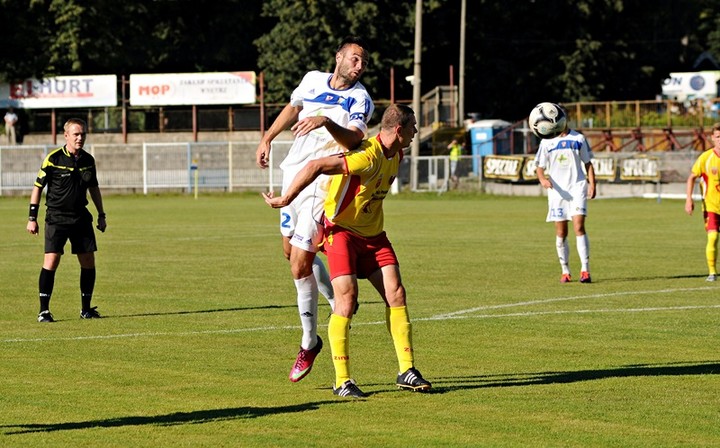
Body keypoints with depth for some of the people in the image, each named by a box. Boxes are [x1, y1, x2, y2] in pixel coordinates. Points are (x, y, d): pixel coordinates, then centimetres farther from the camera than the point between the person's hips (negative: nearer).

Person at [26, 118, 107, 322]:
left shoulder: (88, 160, 6)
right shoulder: (53, 159, -8)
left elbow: (94, 188, 20)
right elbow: (38, 187, -3)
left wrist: (101, 215, 19)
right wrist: (32, 218, -6)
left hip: (81, 217, 5)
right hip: (56, 218, -5)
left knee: (88, 262, 4)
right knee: (51, 261, -13)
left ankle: (86, 309, 17)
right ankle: (43, 311, -6)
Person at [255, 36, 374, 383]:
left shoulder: (359, 100, -9)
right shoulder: (312, 80, 7)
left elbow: (353, 140, -26)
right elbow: (292, 109, 27)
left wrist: (326, 122, -41)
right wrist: (267, 138, 23)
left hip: (322, 184, -7)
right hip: (293, 173, 7)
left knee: (300, 266, -11)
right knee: (292, 252, 17)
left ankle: (309, 343, 2)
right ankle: (336, 300, 37)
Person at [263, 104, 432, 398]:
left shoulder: (396, 155, 4)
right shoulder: (367, 156, -26)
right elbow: (315, 167, -31)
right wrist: (286, 199, -26)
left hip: (372, 233, 8)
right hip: (341, 230, -8)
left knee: (396, 293, -3)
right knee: (347, 299, -17)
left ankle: (406, 371, 2)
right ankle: (342, 381, -11)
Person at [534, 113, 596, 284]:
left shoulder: (578, 138, 6)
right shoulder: (546, 142, 7)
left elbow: (588, 163, 11)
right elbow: (540, 167, 7)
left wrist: (592, 184, 0)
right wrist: (543, 179, -15)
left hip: (577, 186, -2)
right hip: (557, 190, 2)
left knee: (579, 227, -15)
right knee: (561, 233, 3)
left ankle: (585, 269, -15)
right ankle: (565, 271, 14)